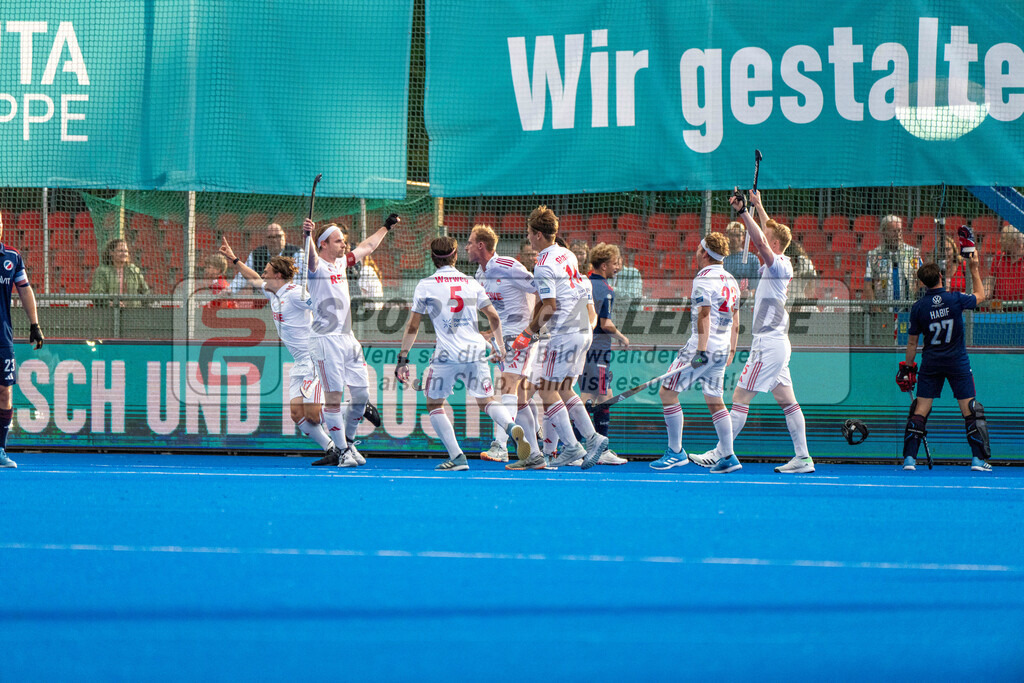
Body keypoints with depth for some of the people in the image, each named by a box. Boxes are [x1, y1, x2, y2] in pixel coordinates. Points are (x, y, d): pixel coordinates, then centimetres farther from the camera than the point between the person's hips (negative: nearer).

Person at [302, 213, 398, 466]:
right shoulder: (317, 266, -7)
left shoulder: (341, 262, 17)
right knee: (333, 396, -8)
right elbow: (311, 255, -31)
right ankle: (342, 451, -3)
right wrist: (307, 234, -52)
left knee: (361, 393, 9)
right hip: (325, 339, -8)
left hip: (348, 338, 8)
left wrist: (386, 227, 46)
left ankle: (348, 442, 26)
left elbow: (367, 246, 34)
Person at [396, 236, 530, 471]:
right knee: (487, 401, 15)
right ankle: (513, 428, -17)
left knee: (434, 404, 12)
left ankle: (457, 457, -2)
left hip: (447, 355, -3)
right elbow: (494, 317, 14)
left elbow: (412, 327, 5)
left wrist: (402, 358, 11)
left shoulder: (425, 286, 3)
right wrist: (499, 347, 28)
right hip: (476, 351, 3)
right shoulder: (471, 284, 11)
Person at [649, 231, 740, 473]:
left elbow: (704, 316, -19)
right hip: (722, 351, 9)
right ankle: (728, 457, 7)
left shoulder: (704, 278, -11)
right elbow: (735, 321, 19)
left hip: (702, 346, -9)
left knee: (667, 392, -1)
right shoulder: (731, 281, 15)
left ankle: (676, 451, -2)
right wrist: (731, 351, 24)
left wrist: (701, 351, -23)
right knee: (714, 401, 13)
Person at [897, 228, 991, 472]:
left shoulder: (918, 307, -5)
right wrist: (974, 269, 17)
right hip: (957, 361, -1)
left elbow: (913, 342, 1)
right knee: (970, 409, 2)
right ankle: (979, 459, -2)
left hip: (931, 363, 1)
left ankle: (909, 458, -2)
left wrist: (908, 367, 13)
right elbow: (980, 296, 11)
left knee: (920, 410, 3)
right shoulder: (955, 299, -10)